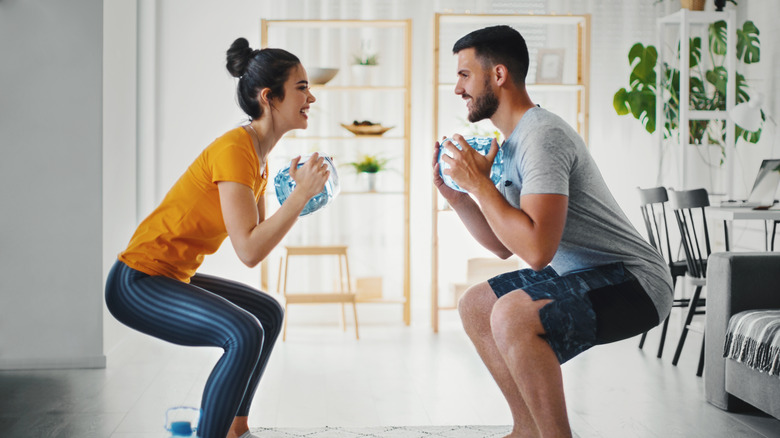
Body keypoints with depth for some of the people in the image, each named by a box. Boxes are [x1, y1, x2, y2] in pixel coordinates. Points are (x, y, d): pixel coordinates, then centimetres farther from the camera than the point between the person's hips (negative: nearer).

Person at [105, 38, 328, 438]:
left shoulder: (259, 155, 8)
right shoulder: (234, 150, -23)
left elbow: (261, 234, 12)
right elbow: (249, 251, -29)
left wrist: (298, 195, 1)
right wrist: (302, 194, -25)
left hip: (172, 277, 11)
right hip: (136, 282, -11)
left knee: (268, 313, 19)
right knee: (243, 334, -27)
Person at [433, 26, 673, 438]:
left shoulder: (543, 136, -20)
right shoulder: (513, 142, 12)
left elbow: (536, 249, -30)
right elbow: (504, 245, 16)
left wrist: (478, 182, -20)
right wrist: (456, 196, 3)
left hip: (634, 281, -10)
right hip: (584, 275, 11)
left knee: (512, 314, -32)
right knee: (474, 305, 14)